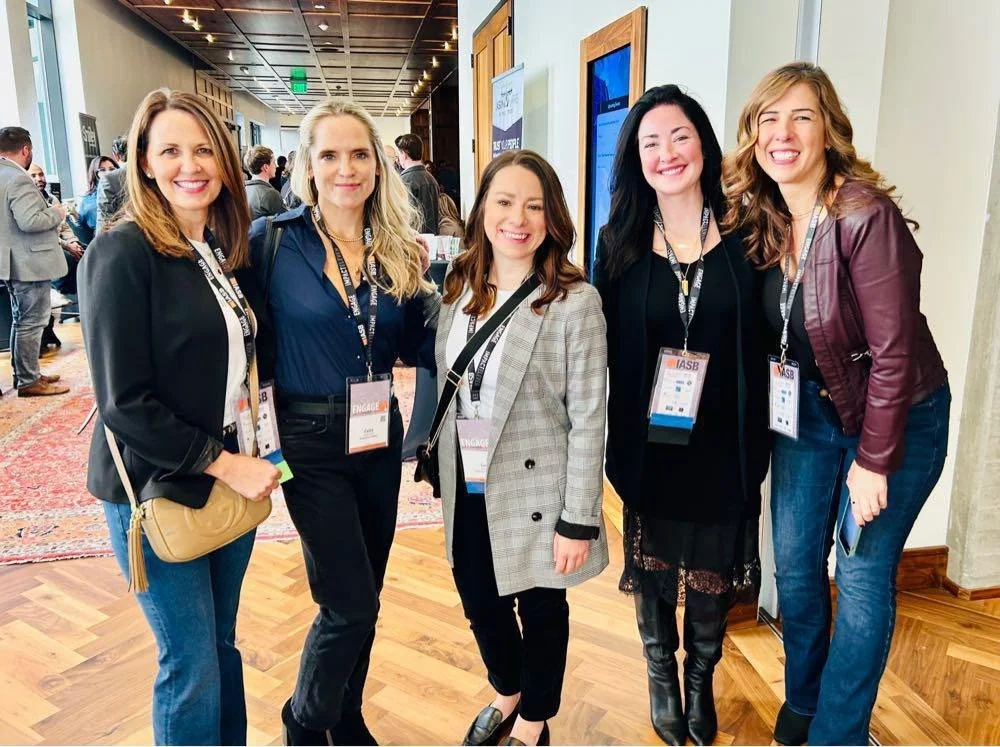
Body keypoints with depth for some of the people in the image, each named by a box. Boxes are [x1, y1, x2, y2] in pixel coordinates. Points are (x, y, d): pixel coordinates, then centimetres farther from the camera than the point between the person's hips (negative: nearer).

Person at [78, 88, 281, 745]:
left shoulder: (230, 249, 5)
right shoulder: (122, 252, -14)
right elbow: (123, 402, -17)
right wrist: (224, 463, -17)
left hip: (233, 473, 6)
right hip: (156, 488, -6)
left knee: (223, 643, 18)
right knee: (192, 663, 6)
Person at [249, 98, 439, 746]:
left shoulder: (400, 251, 3)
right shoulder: (272, 241, -10)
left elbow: (414, 345, 8)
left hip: (380, 434, 5)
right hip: (311, 439, -4)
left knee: (362, 600, 16)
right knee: (350, 605, -3)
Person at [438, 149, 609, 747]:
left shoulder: (576, 302, -15)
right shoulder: (458, 290, 2)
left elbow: (588, 419, -15)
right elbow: (443, 388, 10)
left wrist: (579, 519, -14)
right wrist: (442, 473, 11)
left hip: (534, 491, -5)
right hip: (465, 490, 5)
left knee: (541, 609, 15)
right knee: (480, 604, 21)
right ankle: (507, 694, 51)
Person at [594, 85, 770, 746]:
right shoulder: (621, 241, -3)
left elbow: (763, 344, -2)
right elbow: (606, 347, -2)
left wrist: (756, 440, -7)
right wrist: (615, 440, -5)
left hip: (723, 441, 0)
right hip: (649, 441, 0)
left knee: (713, 567, 15)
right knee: (653, 562, 15)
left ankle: (702, 680, 41)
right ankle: (662, 679, 41)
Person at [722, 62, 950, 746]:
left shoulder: (867, 216, -24)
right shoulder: (761, 222, -5)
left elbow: (894, 350, -21)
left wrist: (873, 462, -17)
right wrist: (777, 399, -3)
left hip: (898, 419, -5)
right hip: (808, 413, 6)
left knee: (864, 578, 3)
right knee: (795, 566, 12)